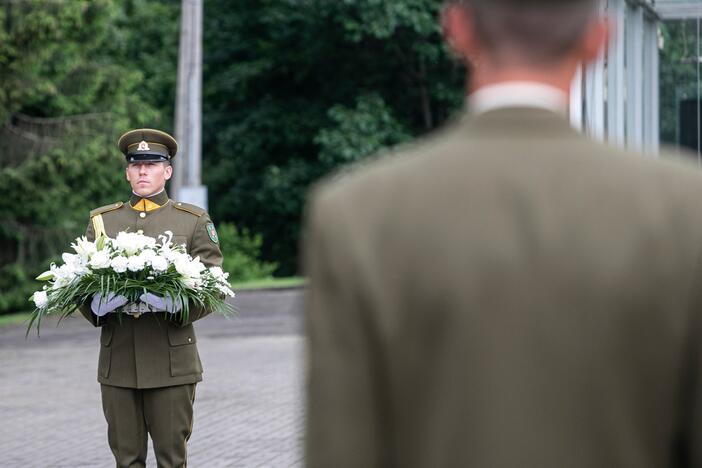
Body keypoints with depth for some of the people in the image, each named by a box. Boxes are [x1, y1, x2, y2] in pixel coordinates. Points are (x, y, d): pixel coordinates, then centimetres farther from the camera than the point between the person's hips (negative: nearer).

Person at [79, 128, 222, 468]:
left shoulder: (194, 221, 6)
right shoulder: (101, 221, 13)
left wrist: (176, 308, -18)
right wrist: (95, 308, -11)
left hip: (172, 360, -2)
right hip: (117, 359, 2)